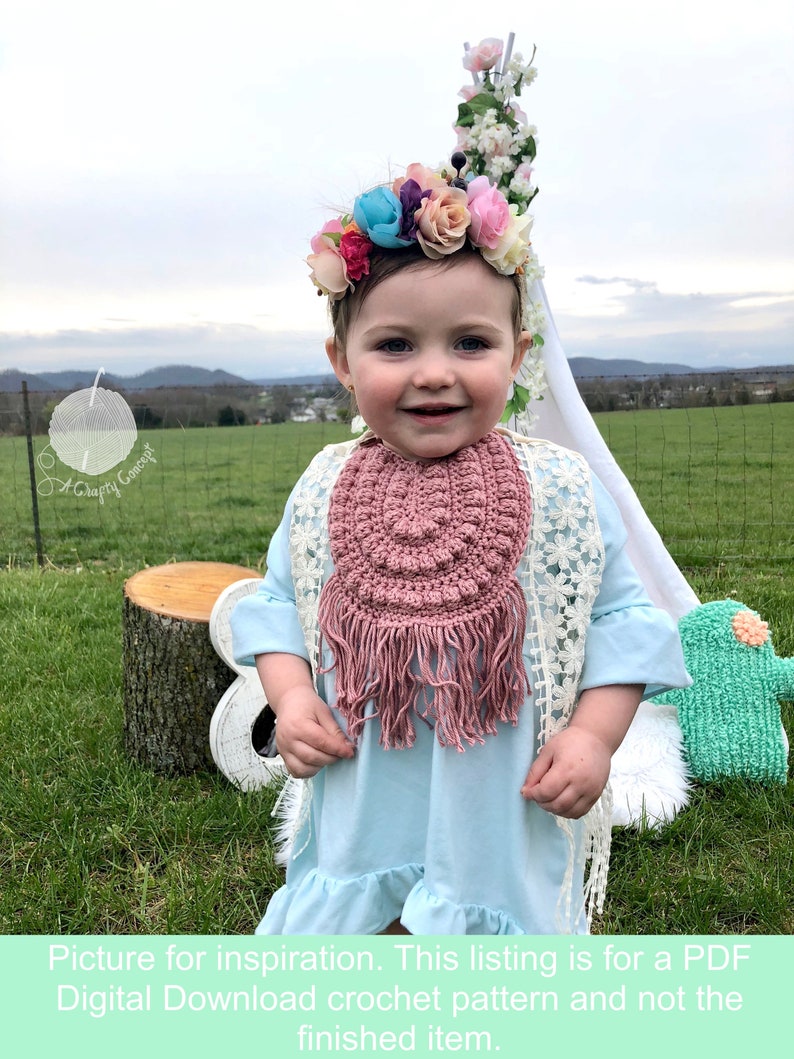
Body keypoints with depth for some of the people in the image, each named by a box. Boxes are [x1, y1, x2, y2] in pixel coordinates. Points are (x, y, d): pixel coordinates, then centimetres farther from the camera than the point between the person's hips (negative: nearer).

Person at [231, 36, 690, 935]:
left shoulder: (560, 490, -12)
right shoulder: (323, 491, -7)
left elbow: (623, 618, -4)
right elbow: (277, 600, 6)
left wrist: (594, 736, -13)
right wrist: (291, 701, -8)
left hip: (506, 829, -1)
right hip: (360, 819, 2)